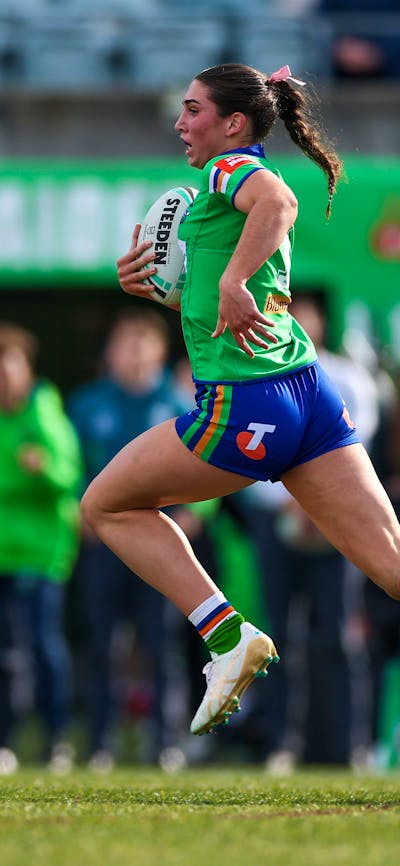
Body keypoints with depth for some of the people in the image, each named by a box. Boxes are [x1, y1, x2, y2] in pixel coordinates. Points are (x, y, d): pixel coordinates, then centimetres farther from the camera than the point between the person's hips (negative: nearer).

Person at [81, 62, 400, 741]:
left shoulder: (229, 170, -2)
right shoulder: (252, 180, 25)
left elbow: (279, 202, -28)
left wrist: (232, 281, -32)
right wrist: (155, 288, 19)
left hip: (244, 405, -9)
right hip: (311, 394, 9)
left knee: (107, 505, 11)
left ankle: (228, 634, 0)